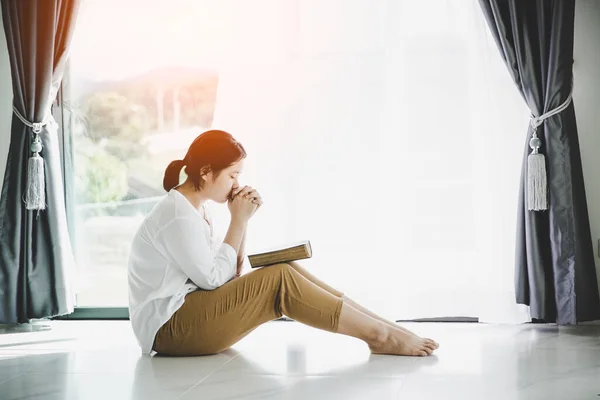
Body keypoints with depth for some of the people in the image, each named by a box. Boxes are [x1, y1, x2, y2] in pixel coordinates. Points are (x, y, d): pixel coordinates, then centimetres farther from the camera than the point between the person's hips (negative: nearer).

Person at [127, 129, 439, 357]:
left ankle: (381, 326, -7)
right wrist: (239, 221, -10)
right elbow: (214, 278, -17)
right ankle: (380, 336, -15)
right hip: (169, 328, -9)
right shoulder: (177, 216, -16)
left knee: (284, 271, -4)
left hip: (190, 315, 9)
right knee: (280, 280, -20)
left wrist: (241, 220, -2)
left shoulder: (192, 209, 14)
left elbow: (231, 275, 10)